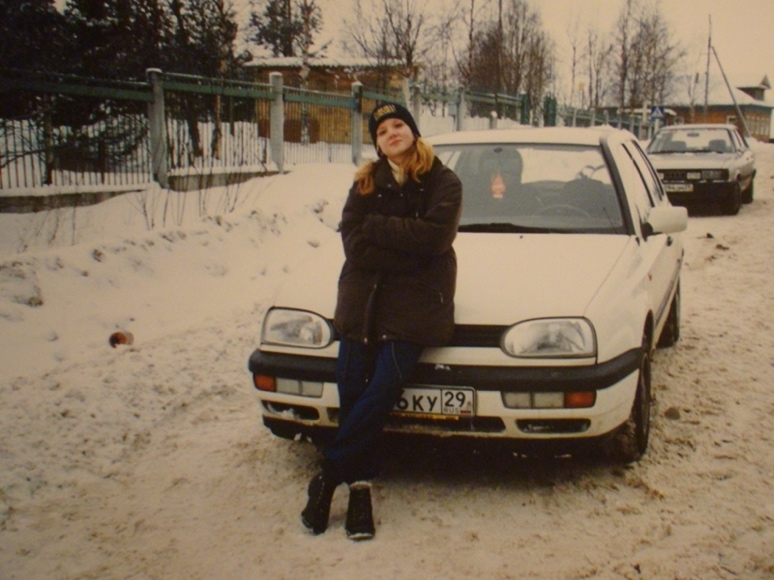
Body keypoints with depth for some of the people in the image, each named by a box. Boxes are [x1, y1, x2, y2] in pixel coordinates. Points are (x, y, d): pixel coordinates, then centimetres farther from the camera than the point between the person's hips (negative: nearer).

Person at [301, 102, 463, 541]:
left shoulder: (444, 183, 4)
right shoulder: (366, 183, 13)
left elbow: (433, 236, -14)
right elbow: (353, 243, -1)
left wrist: (376, 227, -9)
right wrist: (406, 251, -12)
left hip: (415, 305, -3)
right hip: (362, 302, 3)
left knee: (380, 394, -12)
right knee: (351, 394, -4)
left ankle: (330, 475, 0)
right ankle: (361, 488, 11)